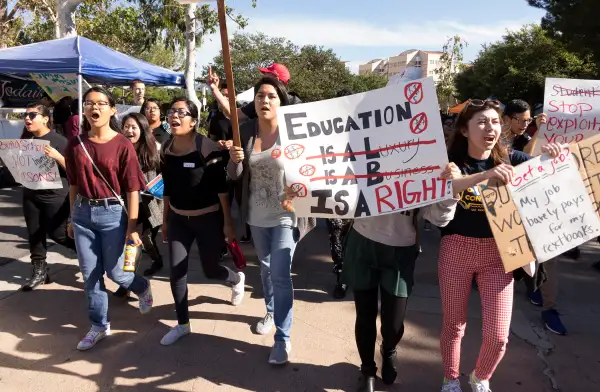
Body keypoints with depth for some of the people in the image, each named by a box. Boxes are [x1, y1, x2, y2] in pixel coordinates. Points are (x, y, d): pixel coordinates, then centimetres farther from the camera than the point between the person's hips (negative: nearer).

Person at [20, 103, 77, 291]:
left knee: (57, 234, 2)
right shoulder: (25, 140, 5)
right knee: (34, 235, 10)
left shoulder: (58, 140, -9)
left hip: (55, 196, -5)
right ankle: (39, 272, 23)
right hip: (30, 196, 5)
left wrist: (57, 156, -26)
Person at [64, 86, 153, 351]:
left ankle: (143, 288, 38)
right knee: (90, 274, 10)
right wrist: (72, 218, 13)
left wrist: (132, 226, -11)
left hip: (113, 213, -4)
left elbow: (132, 189, -10)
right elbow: (74, 184, 10)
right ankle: (99, 325, 26)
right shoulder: (76, 144, 2)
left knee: (114, 272, 5)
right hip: (83, 213, 4)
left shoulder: (123, 145, -10)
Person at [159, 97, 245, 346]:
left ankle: (237, 280, 42)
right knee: (176, 272, 3)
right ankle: (182, 324, 20)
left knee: (210, 269, 7)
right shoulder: (166, 149, 1)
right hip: (178, 219, 5)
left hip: (208, 218, -5)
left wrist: (228, 222, -14)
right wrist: (165, 219, 15)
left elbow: (222, 187, -15)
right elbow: (167, 188, 10)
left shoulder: (207, 148, -16)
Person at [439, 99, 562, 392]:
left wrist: (553, 155, -23)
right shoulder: (452, 159, -8)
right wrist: (485, 174, -40)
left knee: (498, 335, 2)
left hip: (497, 252, 2)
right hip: (456, 249, -1)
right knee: (453, 325, 12)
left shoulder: (509, 158, -2)